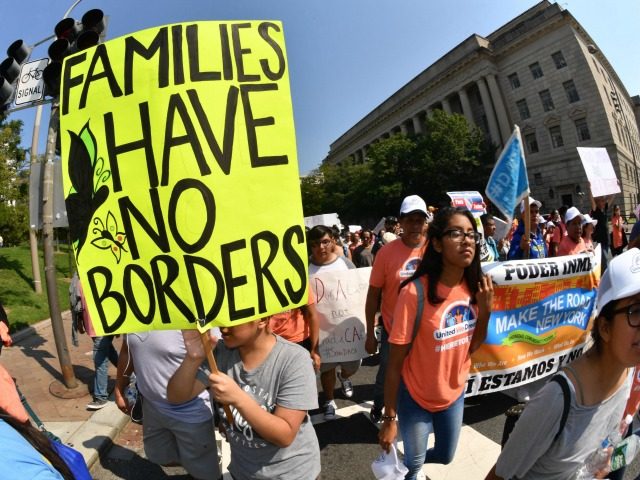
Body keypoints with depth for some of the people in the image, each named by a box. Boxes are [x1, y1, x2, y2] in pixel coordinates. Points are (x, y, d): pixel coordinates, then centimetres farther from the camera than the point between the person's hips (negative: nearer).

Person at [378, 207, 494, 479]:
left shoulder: (473, 287, -9)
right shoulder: (415, 293, -29)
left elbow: (472, 347, 1)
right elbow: (395, 363, -21)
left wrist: (485, 310, -15)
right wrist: (389, 418, -13)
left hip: (455, 394, 6)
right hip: (416, 398, -5)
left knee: (445, 456, 26)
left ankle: (411, 458, 56)